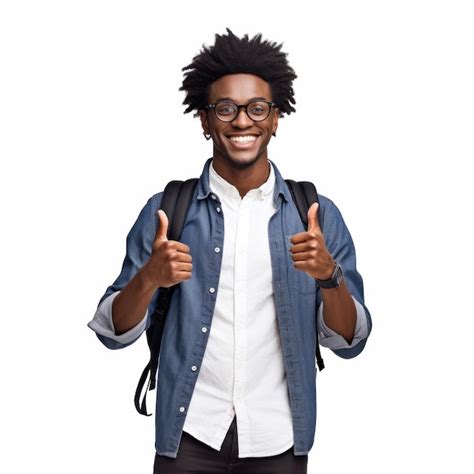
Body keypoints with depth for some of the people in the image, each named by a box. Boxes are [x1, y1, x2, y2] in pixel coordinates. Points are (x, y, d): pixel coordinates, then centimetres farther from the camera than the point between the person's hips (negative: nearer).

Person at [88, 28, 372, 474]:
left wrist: (329, 275, -20)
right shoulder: (165, 210, -2)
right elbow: (115, 333, -2)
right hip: (190, 433, -1)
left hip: (278, 438, 1)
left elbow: (348, 342, -1)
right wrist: (148, 278, -22)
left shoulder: (317, 214, -1)